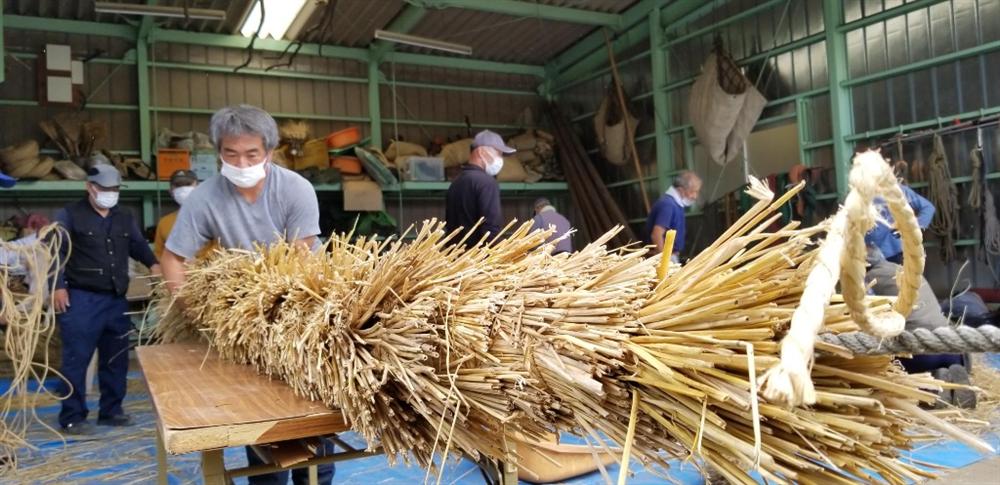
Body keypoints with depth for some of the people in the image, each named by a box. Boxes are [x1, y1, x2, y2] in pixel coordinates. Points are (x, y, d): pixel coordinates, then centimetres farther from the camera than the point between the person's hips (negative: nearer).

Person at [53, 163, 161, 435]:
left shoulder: (125, 219, 16)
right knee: (77, 359, -3)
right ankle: (72, 417, 5)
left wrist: (153, 264, 2)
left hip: (117, 299, 6)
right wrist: (58, 286, -15)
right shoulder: (69, 215, -1)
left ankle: (111, 411, 21)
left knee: (116, 359, 10)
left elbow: (138, 245, 23)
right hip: (81, 299, -6)